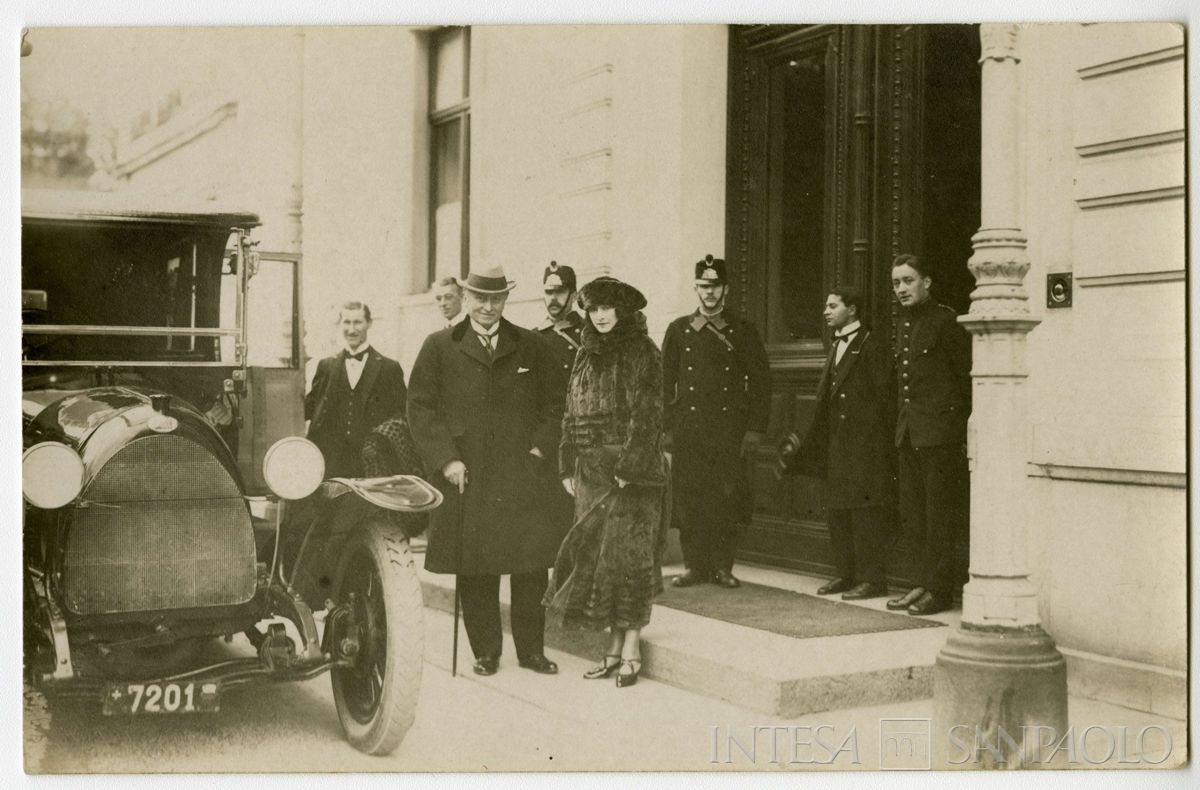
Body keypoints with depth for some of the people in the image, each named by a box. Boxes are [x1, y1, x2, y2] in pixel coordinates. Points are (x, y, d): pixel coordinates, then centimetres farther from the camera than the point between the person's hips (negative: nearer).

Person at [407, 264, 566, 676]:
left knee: (530, 566, 2)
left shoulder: (532, 347, 10)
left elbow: (555, 402, 12)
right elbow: (420, 407, 3)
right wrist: (445, 459, -6)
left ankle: (531, 649, 16)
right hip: (466, 478, -1)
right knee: (475, 572, 4)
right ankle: (485, 652, 16)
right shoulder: (439, 347, 5)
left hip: (522, 477, 1)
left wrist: (541, 449, 0)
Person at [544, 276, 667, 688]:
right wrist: (568, 467, 9)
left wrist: (629, 468, -18)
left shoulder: (642, 354, -5)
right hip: (590, 469, 6)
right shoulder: (586, 357, 14)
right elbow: (572, 415, 16)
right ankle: (614, 647, 12)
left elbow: (647, 416, -11)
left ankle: (631, 650, 0)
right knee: (597, 555, 6)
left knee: (626, 553, -6)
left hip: (630, 470, -6)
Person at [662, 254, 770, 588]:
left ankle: (723, 567, 8)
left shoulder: (743, 332, 6)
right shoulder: (679, 330, 9)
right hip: (687, 429, 1)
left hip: (729, 430, -1)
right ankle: (695, 565, 10)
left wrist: (754, 430, -2)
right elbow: (665, 382, 10)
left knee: (727, 498, -3)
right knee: (688, 499, 0)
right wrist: (666, 428, 3)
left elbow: (761, 382, 5)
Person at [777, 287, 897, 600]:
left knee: (866, 512, -5)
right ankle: (846, 573, 19)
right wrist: (807, 447, 16)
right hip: (837, 445, 8)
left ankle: (872, 578, 0)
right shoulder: (836, 346, 18)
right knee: (838, 512, 10)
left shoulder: (873, 343, -6)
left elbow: (884, 395, -10)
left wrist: (880, 442, -14)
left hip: (866, 445, -8)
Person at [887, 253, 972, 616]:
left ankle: (940, 589, 4)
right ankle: (924, 582, 19)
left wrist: (965, 424, -7)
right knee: (912, 513, 11)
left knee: (940, 512, -3)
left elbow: (968, 373, -8)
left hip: (939, 430, -8)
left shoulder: (945, 320, -8)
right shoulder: (903, 325, 16)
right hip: (908, 432, 8)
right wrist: (901, 424, 14)